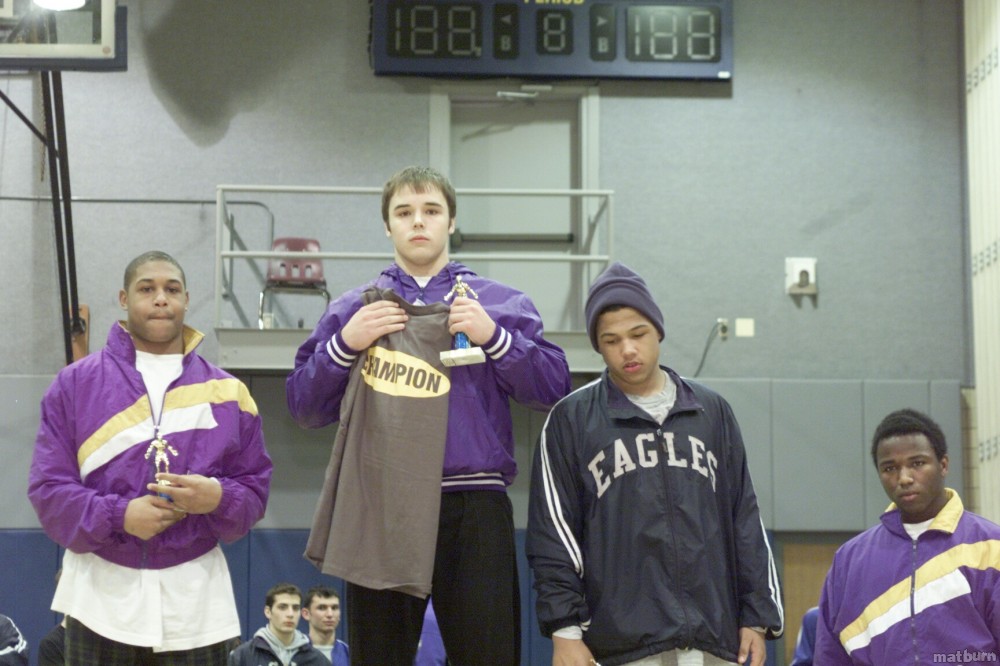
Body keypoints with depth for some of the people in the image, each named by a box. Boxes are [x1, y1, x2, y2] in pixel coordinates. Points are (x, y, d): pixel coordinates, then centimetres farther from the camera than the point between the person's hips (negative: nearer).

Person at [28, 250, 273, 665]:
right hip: (102, 598, -1)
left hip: (196, 602, 1)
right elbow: (48, 487, -1)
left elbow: (255, 488, 8)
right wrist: (118, 516, -16)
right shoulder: (75, 384, 4)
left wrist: (218, 499, -15)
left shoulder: (226, 392, 8)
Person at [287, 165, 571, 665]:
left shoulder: (499, 304, 11)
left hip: (473, 510, -1)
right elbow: (304, 406, 10)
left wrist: (493, 337, -10)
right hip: (379, 511, 1)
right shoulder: (352, 309, 15)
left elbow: (553, 389, 2)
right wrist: (345, 344, -5)